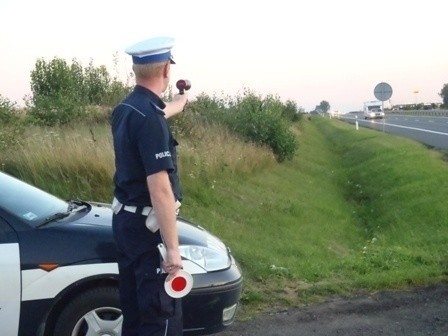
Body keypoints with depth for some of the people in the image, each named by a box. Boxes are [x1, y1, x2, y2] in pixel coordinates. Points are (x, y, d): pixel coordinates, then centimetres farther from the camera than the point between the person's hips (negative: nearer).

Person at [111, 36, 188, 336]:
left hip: (125, 220, 9)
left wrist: (180, 103, 51)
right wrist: (173, 247, -23)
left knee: (135, 312, 17)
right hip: (148, 226, -9)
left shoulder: (125, 109, 7)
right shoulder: (150, 118, -23)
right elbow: (159, 188, -26)